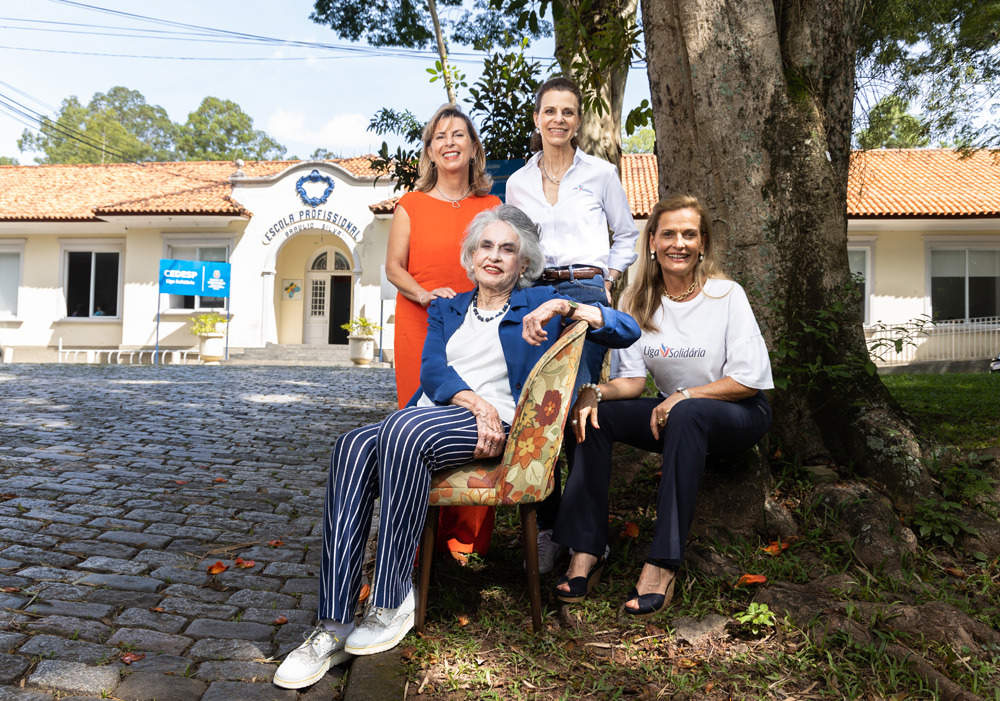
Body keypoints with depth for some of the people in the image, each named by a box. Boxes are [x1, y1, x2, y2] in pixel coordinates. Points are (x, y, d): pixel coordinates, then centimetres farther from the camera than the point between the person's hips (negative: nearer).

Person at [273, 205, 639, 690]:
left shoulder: (540, 303, 16)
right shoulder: (446, 309, 27)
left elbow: (627, 332, 7)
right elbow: (431, 371, 8)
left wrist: (565, 307, -10)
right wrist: (474, 400, -13)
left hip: (498, 429, -4)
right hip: (428, 418, 4)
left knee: (404, 428, -35)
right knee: (355, 446, -29)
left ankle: (393, 602, -26)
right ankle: (332, 628, -29)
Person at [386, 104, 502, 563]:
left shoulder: (491, 206, 12)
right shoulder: (411, 204, 8)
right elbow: (393, 267, 5)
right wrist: (425, 294, -14)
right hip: (419, 326, -1)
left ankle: (468, 537, 10)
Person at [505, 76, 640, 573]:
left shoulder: (601, 174, 8)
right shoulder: (517, 183, 14)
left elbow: (627, 235, 17)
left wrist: (608, 281, 6)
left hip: (585, 294, -2)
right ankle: (547, 527, 11)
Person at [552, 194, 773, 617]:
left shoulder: (727, 296, -9)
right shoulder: (637, 302, 1)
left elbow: (750, 380, -12)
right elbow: (634, 379, -2)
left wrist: (682, 396, -21)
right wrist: (596, 392, -23)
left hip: (739, 416, -4)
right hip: (673, 416, 4)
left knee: (687, 414, -38)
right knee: (593, 413, -20)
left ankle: (662, 566, -35)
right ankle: (585, 552, -21)